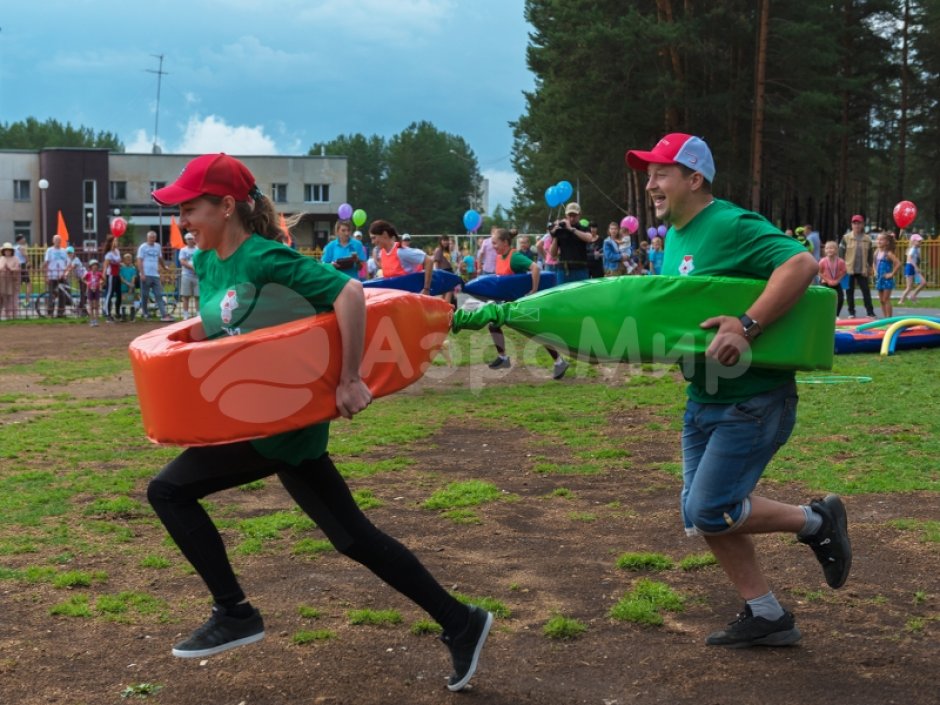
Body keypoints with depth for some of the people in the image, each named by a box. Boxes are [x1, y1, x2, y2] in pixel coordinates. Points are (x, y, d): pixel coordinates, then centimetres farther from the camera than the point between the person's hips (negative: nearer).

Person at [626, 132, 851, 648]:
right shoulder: (675, 237, 10)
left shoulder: (731, 225, -19)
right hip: (703, 401, 9)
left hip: (753, 400, -9)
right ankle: (765, 616, 23)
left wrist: (747, 326, -38)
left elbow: (801, 262, -31)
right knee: (700, 515, 10)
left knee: (711, 512, -9)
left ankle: (817, 522, 13)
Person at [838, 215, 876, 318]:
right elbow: (841, 253, -1)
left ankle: (870, 312, 2)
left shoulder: (867, 239, 5)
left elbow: (870, 254, 12)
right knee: (850, 291, 5)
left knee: (866, 291, 0)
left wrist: (870, 267, 9)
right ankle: (851, 312, 13)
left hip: (862, 270, 1)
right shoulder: (846, 238, -1)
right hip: (849, 269, -1)